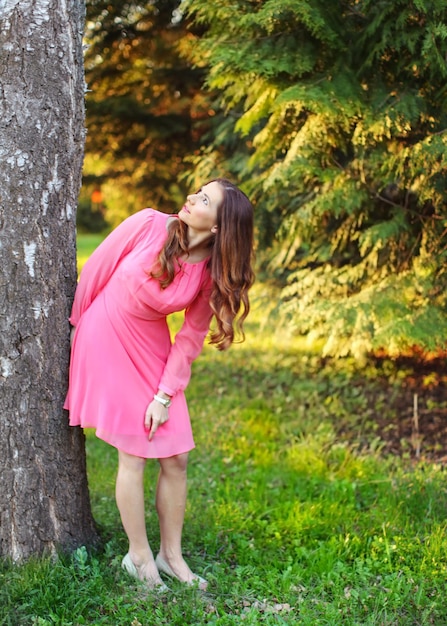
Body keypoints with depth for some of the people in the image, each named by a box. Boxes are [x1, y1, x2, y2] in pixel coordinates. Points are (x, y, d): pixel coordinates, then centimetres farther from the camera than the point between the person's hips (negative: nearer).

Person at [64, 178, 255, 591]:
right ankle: (139, 557, 14)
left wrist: (165, 395, -9)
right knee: (133, 455, -2)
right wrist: (76, 324, 3)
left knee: (176, 457, 3)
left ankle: (171, 554, 21)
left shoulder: (213, 272, -12)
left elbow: (191, 337, -6)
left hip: (153, 350, 3)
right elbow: (96, 269, -7)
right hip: (107, 340, -3)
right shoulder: (150, 224, -19)